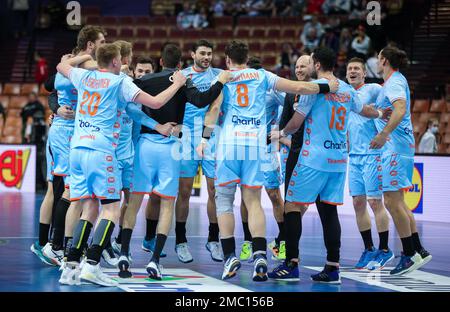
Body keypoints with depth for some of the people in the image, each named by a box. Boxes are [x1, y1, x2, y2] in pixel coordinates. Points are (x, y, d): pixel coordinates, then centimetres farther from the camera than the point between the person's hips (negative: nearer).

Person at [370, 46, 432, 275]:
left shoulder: (394, 82, -11)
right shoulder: (394, 81, 19)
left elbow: (401, 109, -28)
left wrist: (384, 134, -35)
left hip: (396, 146, -10)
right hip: (398, 146, 10)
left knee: (392, 201, -9)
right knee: (397, 202, 13)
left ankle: (410, 254, -5)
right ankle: (418, 251, 16)